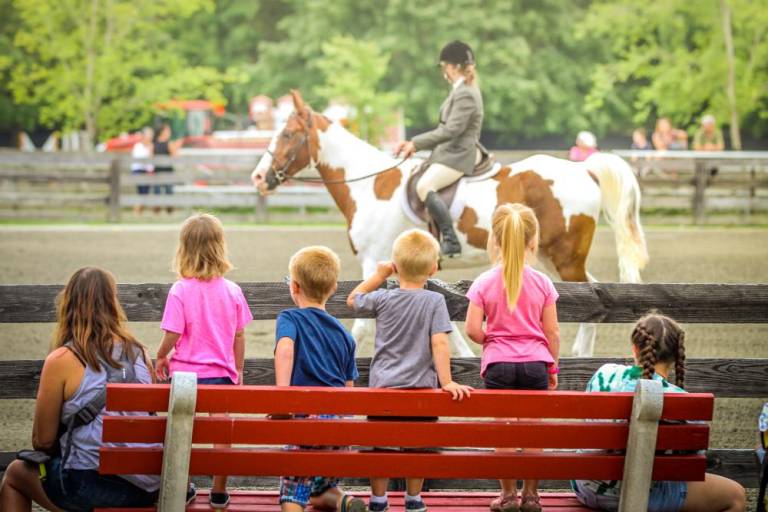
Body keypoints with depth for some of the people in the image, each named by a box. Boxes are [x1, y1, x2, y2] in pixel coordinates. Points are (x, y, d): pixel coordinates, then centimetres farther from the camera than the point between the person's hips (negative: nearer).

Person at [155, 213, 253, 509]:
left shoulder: (180, 291, -15)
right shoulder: (232, 291, -4)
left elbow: (172, 335, -15)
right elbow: (239, 336, 4)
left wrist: (161, 357, 5)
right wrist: (238, 371, 17)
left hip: (186, 372, -2)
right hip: (222, 373, 2)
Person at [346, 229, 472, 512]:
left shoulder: (383, 299, -3)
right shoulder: (435, 301, -8)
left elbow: (353, 299, 17)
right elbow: (439, 343, -15)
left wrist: (379, 275, 19)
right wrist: (447, 382, -15)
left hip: (383, 383, 1)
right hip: (421, 384, -1)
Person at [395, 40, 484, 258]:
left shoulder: (465, 94, -14)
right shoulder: (463, 91, 18)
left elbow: (451, 130, -23)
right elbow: (447, 127, 20)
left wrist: (416, 143, -19)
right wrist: (415, 144, 11)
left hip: (457, 155, -11)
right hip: (450, 152, 11)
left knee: (424, 186, -29)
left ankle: (451, 241, -31)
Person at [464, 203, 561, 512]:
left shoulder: (484, 283, -4)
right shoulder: (542, 283, -2)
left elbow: (472, 329, -7)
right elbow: (552, 332, 1)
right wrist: (553, 368, 13)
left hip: (498, 364, -1)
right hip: (535, 364, 1)